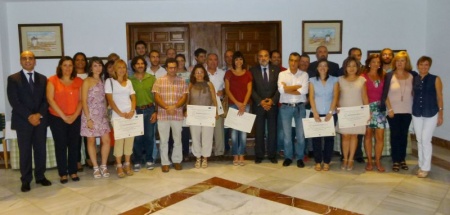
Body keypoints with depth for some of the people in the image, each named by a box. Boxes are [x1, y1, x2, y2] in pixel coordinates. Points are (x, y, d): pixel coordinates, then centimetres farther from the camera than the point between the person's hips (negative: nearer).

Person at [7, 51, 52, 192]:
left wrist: (39, 114, -11)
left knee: (41, 150, 7)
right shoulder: (13, 79, 2)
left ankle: (40, 176, 19)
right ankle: (26, 180, 13)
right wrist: (29, 116, -15)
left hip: (40, 120, 3)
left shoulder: (42, 79, 11)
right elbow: (14, 101, -7)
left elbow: (46, 100, 5)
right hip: (23, 121, -2)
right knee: (25, 151, 3)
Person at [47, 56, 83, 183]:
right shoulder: (53, 80, -1)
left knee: (74, 145, 6)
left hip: (75, 118, 2)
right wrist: (64, 116, -13)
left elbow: (81, 100, 4)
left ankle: (73, 171, 18)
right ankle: (63, 173, 13)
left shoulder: (79, 81, 7)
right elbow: (50, 99, -8)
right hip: (57, 118, -2)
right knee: (60, 146, 3)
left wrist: (74, 115, -10)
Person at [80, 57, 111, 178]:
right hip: (90, 115, -5)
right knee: (91, 141, 5)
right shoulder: (87, 81, -5)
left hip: (102, 115, 5)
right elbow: (84, 101, -9)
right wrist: (88, 118, -13)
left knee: (106, 140, 0)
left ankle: (104, 166, 14)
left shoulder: (102, 81, 11)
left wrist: (106, 113, 6)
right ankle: (96, 168, 15)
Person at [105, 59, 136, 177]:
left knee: (129, 139, 3)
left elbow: (133, 98, 11)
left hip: (131, 114, 4)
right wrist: (120, 113, -14)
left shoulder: (129, 82, 16)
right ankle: (119, 166, 4)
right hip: (117, 115, -4)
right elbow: (110, 99, -5)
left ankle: (127, 165, 12)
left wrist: (132, 111, -7)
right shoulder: (109, 81, 3)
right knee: (119, 140, -5)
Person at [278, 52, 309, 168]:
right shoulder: (282, 74, 2)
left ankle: (300, 158, 20)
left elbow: (304, 91, -13)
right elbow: (281, 89, -14)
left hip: (300, 107, 0)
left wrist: (288, 89, -10)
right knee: (287, 134, 8)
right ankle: (288, 157, 22)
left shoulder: (304, 74, 2)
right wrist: (298, 86, -11)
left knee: (301, 134, 5)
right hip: (285, 107, 0)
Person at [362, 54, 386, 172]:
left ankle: (378, 161, 9)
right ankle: (369, 161, 12)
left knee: (380, 136, -1)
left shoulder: (382, 76, 11)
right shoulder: (363, 76, 0)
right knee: (368, 135, 3)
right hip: (367, 108, -3)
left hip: (379, 108, 3)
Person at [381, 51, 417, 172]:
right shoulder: (389, 76, -3)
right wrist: (389, 109, -9)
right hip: (393, 111, -2)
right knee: (395, 135, 2)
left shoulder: (413, 75, 3)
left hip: (407, 111, 2)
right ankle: (395, 161, 8)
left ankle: (402, 159, 18)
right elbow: (385, 95, -4)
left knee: (404, 135, 7)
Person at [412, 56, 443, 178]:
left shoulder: (435, 79, -4)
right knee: (419, 140, 10)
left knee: (426, 140, -6)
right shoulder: (414, 79, 4)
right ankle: (421, 165, 21)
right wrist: (412, 109, 2)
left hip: (431, 114, -3)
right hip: (416, 114, 4)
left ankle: (426, 168, 6)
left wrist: (441, 114, -5)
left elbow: (439, 97, -3)